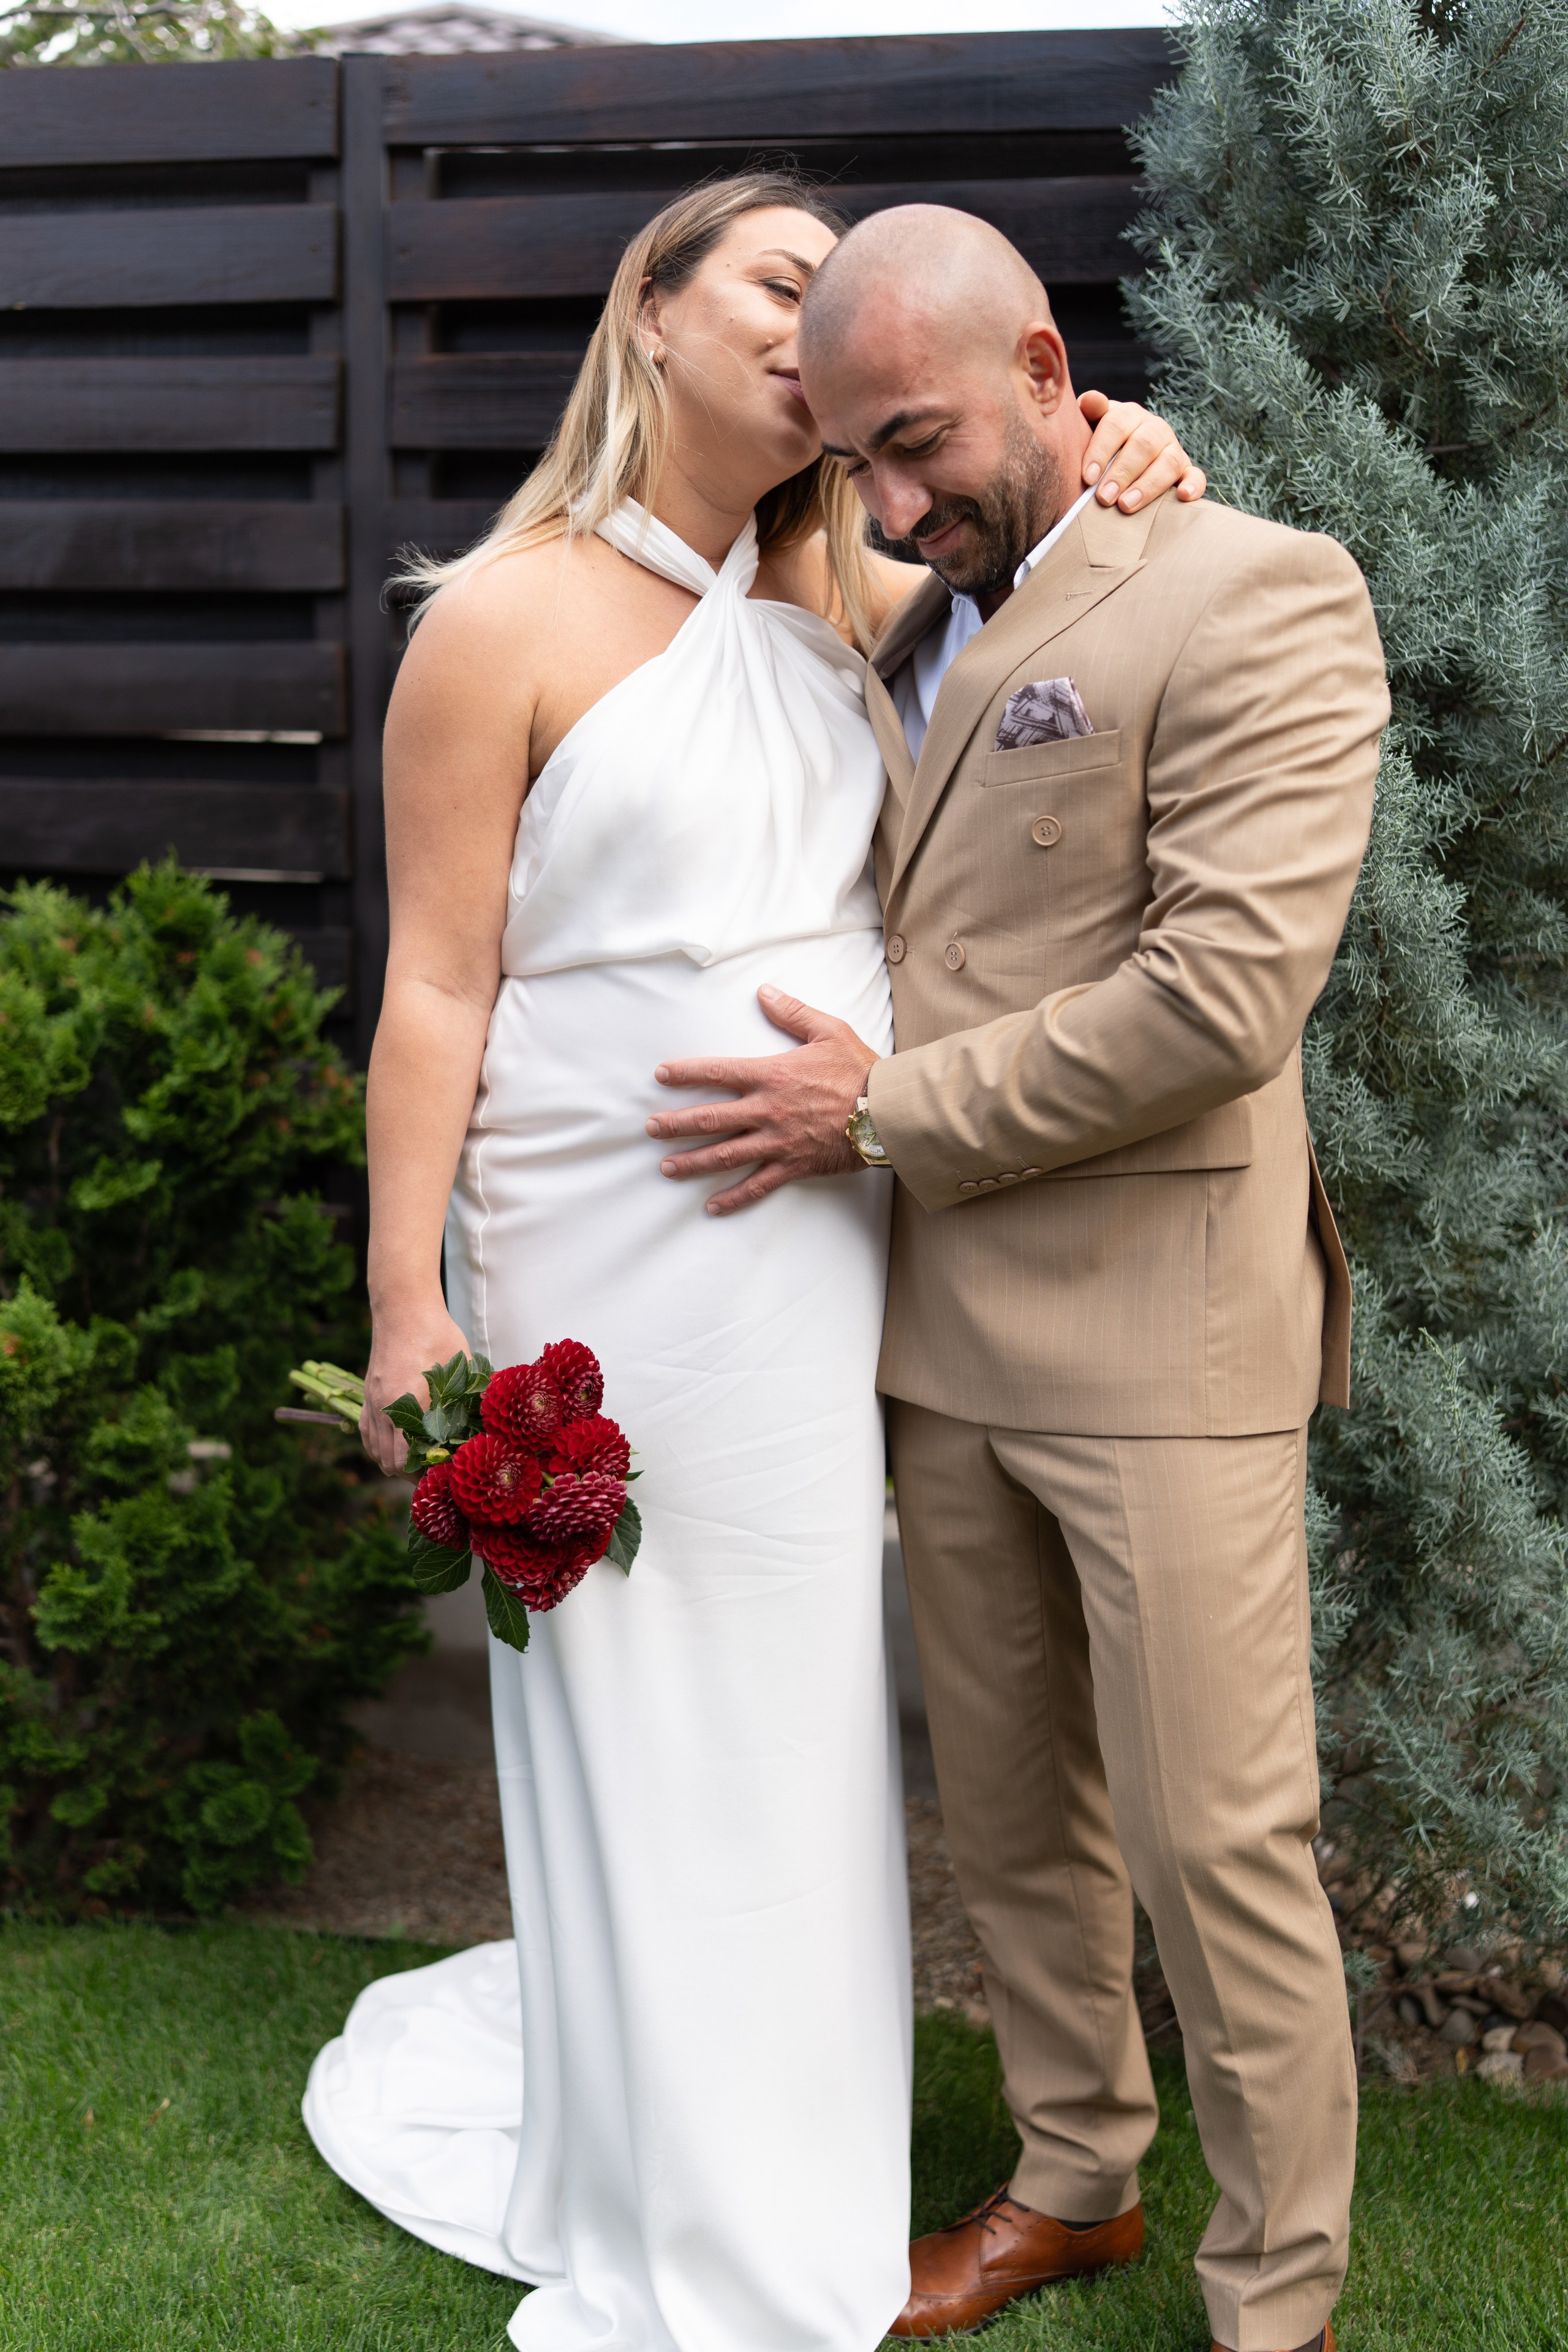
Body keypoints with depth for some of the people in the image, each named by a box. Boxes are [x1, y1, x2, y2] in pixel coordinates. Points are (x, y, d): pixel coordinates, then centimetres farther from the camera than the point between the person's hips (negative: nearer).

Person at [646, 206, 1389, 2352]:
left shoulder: (1259, 597, -10)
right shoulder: (912, 639, 14)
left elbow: (1226, 991, -19)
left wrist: (889, 1108, -13)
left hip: (1158, 1339, -7)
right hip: (945, 1334, 7)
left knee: (1215, 1846, 1)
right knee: (1010, 1813, 17)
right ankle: (1075, 2178, 37)